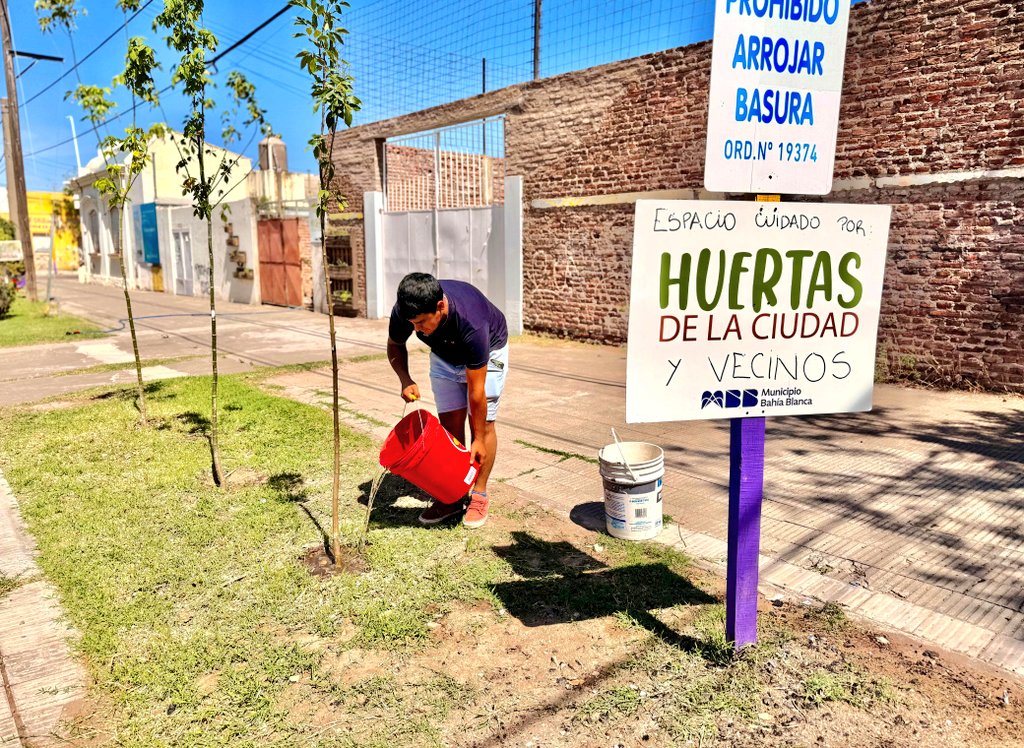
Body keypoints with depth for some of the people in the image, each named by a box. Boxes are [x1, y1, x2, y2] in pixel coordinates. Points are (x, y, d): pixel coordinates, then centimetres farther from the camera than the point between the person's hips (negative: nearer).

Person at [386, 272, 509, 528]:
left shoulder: (470, 322, -43)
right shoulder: (403, 311, -30)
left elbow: (476, 390, -34)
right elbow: (395, 345, -5)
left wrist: (479, 440, -25)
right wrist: (405, 379, -23)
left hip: (486, 351, -4)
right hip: (444, 353, 4)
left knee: (483, 421, -8)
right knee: (449, 422, -2)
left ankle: (479, 495, 6)